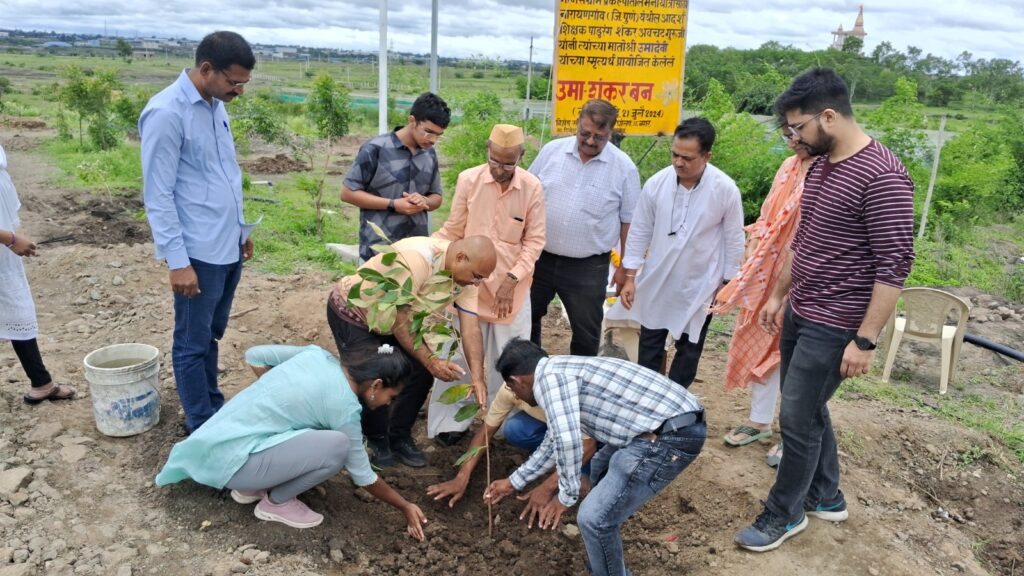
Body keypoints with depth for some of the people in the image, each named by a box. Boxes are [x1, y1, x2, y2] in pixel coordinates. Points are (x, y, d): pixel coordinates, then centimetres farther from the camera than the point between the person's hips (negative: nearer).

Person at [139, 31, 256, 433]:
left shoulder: (217, 106, 8)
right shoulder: (166, 113, -16)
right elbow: (158, 197, -17)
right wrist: (177, 261, -18)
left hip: (228, 245, 8)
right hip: (198, 252, -8)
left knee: (211, 335, 20)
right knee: (193, 344, 7)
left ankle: (214, 410, 34)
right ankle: (201, 427, 21)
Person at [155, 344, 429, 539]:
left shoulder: (317, 354, 3)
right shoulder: (345, 407, -15)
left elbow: (254, 355, 12)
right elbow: (363, 475, -4)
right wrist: (405, 507, 9)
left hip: (214, 437, 9)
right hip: (229, 459, -8)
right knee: (338, 446, -20)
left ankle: (252, 486, 17)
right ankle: (276, 502, 2)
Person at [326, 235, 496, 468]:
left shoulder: (465, 274, -14)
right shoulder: (416, 258, -37)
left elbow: (471, 327, -16)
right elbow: (399, 321, -32)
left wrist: (477, 377, -26)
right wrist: (431, 360, -34)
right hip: (352, 311, -7)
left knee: (421, 373, -1)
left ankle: (399, 437, 19)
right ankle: (376, 441, 13)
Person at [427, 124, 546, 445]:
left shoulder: (532, 188, -8)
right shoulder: (468, 180, -8)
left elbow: (534, 240, -5)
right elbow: (454, 230, 1)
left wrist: (513, 278, -15)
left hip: (513, 287, 1)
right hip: (470, 281, 0)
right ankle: (450, 421, 22)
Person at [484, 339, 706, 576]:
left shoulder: (549, 376, -10)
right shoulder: (562, 371, 20)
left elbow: (567, 440, -22)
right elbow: (554, 444, 31)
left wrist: (566, 496, -5)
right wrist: (514, 482, 40)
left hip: (672, 434, -11)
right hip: (674, 421, 11)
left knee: (594, 516, -7)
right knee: (601, 468, 31)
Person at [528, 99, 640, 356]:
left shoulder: (624, 168, -8)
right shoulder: (551, 151, -3)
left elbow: (628, 221, -2)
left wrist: (626, 267, -1)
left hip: (588, 267, -2)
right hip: (539, 257, 3)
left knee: (586, 333, 10)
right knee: (526, 319, 18)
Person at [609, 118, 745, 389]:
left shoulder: (726, 190, -17)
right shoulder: (656, 183, -12)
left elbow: (733, 241, -6)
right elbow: (639, 232, -3)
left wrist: (727, 284, -3)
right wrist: (630, 277, -4)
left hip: (699, 285, -1)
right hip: (656, 281, 2)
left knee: (689, 349, 14)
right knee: (649, 344, 13)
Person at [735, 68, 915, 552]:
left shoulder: (882, 175, -19)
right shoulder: (819, 166, 9)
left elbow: (895, 264, -20)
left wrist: (865, 339, -20)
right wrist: (778, 295, 20)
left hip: (833, 327, -9)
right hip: (799, 315, 9)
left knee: (798, 420, 1)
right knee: (809, 410, 18)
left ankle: (785, 513, 21)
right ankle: (826, 497, 37)